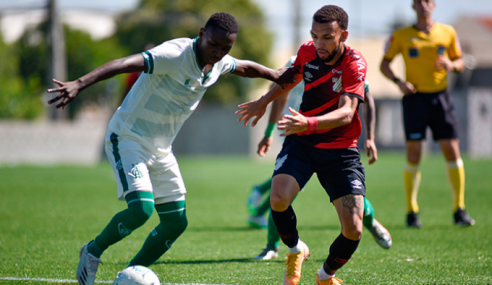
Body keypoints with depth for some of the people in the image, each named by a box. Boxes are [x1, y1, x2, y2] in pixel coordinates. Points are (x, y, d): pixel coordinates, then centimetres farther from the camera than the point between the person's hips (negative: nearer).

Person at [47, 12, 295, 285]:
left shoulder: (220, 63, -1)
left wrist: (276, 75, 33)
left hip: (160, 149, 8)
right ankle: (92, 252, 1)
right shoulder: (175, 54, -26)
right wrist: (79, 84, -51)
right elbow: (125, 64, -39)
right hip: (128, 138, -8)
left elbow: (245, 67, 24)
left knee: (176, 221, 4)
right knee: (141, 208, -25)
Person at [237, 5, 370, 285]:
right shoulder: (307, 52, -4)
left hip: (341, 150, -2)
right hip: (301, 143, 3)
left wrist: (308, 123, -46)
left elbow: (346, 113, -31)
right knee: (279, 199, -27)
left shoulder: (355, 64, -18)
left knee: (353, 231, -12)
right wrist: (264, 101, 22)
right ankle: (296, 250, 6)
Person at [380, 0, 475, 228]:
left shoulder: (447, 33, 8)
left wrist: (452, 65, -10)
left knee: (452, 150, -4)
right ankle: (411, 212, 4)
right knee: (413, 154, -6)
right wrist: (398, 81, -10)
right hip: (415, 97, -2)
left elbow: (460, 62, 14)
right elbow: (384, 64, 8)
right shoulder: (401, 36, 3)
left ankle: (459, 210, 5)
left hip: (440, 97, 2)